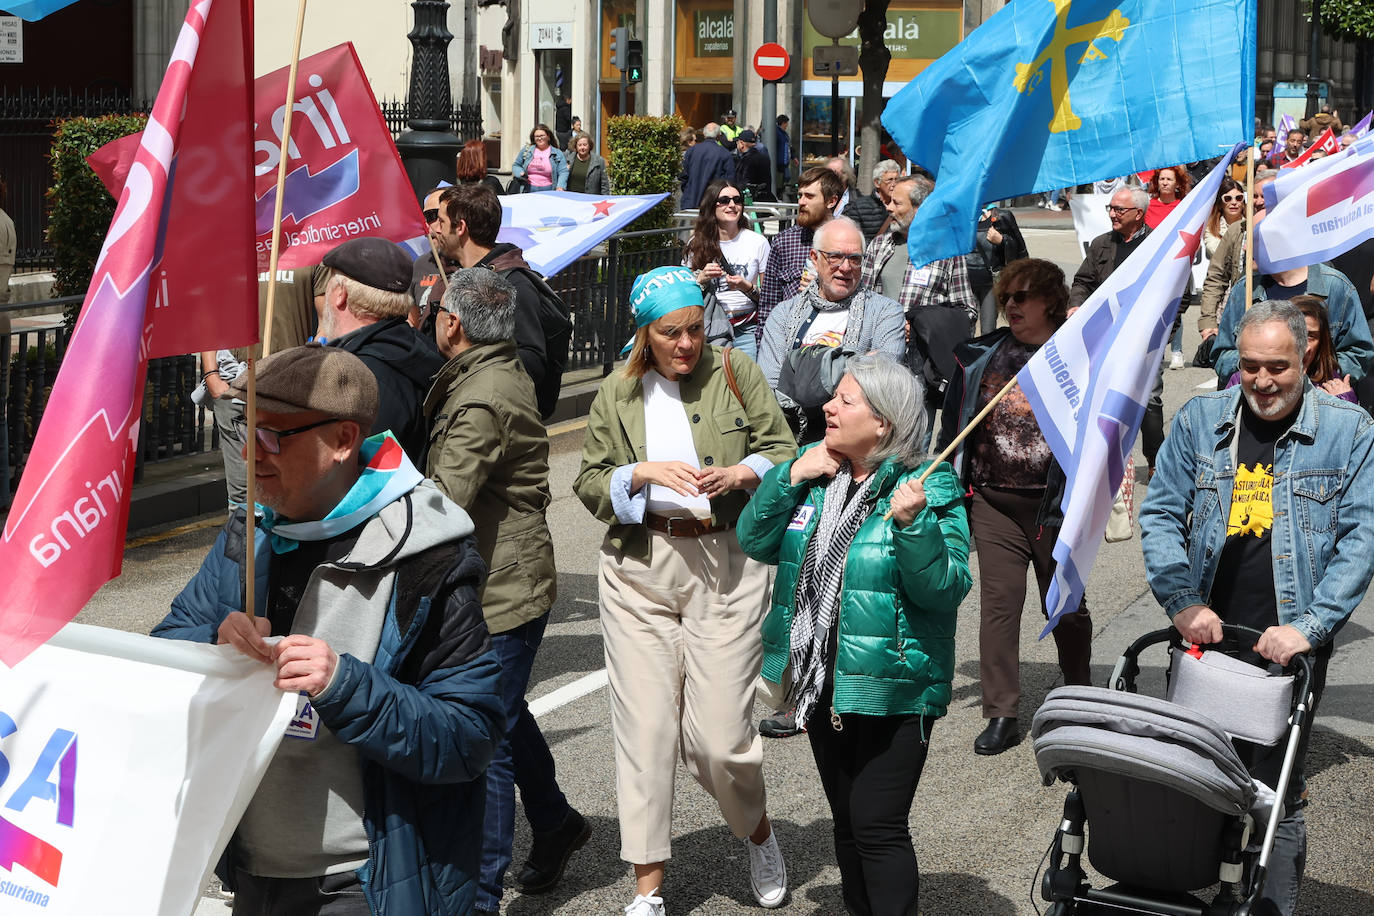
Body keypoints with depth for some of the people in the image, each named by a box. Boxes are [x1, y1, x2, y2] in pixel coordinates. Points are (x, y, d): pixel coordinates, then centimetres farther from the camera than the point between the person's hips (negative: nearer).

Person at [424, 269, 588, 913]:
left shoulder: (481, 401, -22)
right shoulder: (505, 372, 10)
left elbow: (443, 500, -28)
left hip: (501, 591, -11)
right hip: (504, 581, 11)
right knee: (506, 714, 26)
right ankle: (555, 823, 45)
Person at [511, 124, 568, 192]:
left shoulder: (558, 154, 8)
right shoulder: (526, 150, 15)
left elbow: (563, 172, 0)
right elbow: (516, 166, 22)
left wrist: (560, 188, -17)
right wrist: (521, 173, -1)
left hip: (548, 190, -1)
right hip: (528, 190, 1)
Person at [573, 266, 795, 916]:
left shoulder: (736, 375, 7)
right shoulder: (616, 396, 11)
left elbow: (783, 454, 7)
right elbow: (589, 484, 8)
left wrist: (739, 474, -12)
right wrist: (643, 473, -10)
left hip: (727, 565, -2)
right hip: (639, 568, 2)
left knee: (718, 733, -6)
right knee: (644, 726, -1)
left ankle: (758, 833, 26)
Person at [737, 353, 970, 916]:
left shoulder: (930, 486, -13)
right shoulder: (815, 471, 6)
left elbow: (945, 589, -19)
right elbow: (755, 543, 1)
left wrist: (912, 523, -33)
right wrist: (789, 478, -10)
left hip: (893, 689, -6)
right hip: (821, 681, 7)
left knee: (879, 827, -6)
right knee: (846, 823, 18)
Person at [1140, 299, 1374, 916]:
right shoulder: (1199, 420, 6)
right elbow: (1160, 515, 7)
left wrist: (1309, 626, -14)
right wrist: (1183, 603, -7)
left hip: (1288, 648, -2)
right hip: (1206, 635, 2)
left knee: (1276, 796, 0)